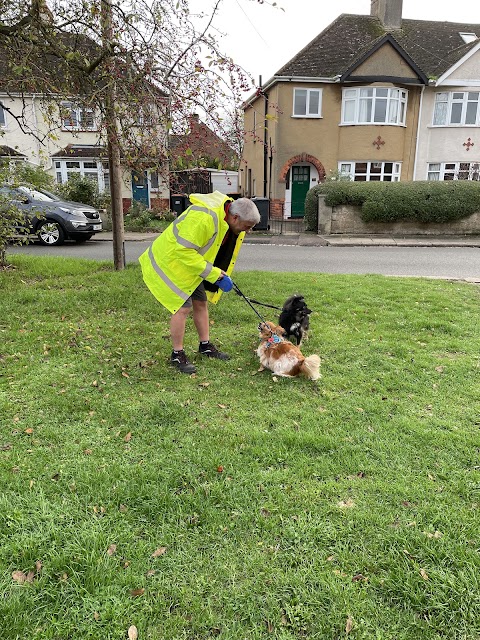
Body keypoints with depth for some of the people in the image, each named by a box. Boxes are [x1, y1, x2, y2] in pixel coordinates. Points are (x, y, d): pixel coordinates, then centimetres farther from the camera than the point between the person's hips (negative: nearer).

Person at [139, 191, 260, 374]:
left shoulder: (231, 221, -5)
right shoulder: (203, 217, -35)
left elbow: (225, 252, 10)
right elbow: (185, 252, -36)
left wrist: (222, 276, -1)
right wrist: (214, 274, -33)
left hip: (191, 264, 9)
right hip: (170, 261, -9)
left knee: (201, 303, 13)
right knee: (183, 307, -12)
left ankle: (205, 346, 28)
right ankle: (177, 354, 3)